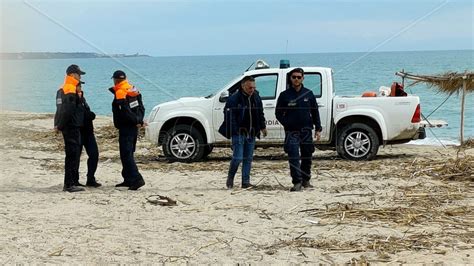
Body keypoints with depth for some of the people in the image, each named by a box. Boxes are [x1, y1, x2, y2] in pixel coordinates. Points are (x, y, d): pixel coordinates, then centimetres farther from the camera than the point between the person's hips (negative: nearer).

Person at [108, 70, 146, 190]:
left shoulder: (120, 93, -14)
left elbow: (126, 111, -21)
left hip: (126, 128, -9)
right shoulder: (134, 90, 12)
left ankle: (137, 179, -19)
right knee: (128, 153, 17)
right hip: (134, 127, 9)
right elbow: (141, 108, 13)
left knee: (126, 154, -9)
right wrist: (139, 121, 5)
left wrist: (136, 121, -13)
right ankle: (128, 179, 22)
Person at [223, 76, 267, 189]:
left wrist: (262, 127, 15)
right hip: (239, 133, -6)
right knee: (238, 157, -9)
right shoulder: (234, 98, -9)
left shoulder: (256, 98, 10)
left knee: (248, 158, 7)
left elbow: (260, 113, 22)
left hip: (251, 133, 6)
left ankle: (246, 182, 12)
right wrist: (234, 129, -16)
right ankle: (230, 177, 14)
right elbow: (228, 114, -9)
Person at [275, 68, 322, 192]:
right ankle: (297, 182, -13)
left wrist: (318, 128, 5)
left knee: (307, 156, 10)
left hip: (306, 130, 3)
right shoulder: (284, 95, 2)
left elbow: (315, 112, 12)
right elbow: (278, 113, 6)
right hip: (292, 131, -3)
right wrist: (287, 124, -9)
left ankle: (305, 180, 26)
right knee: (294, 157, -13)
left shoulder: (308, 94, 8)